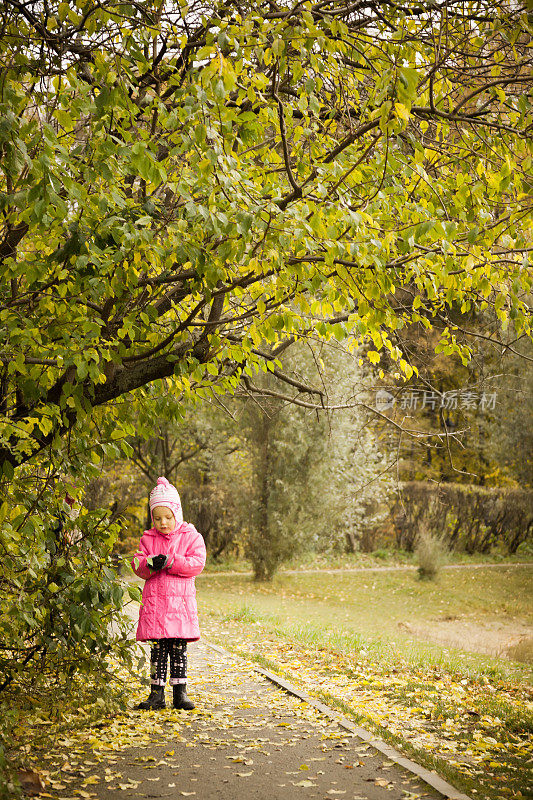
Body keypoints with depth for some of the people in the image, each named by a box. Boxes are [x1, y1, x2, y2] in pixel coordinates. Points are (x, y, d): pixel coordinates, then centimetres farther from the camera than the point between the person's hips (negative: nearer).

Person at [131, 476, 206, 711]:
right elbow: (138, 566, 6)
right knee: (157, 649, 2)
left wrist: (171, 561, -17)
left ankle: (180, 693, 9)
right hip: (154, 602, 1)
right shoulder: (148, 539, 11)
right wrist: (150, 564, -17)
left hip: (180, 602, -1)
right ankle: (157, 694, 7)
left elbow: (197, 564, -6)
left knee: (179, 649, 2)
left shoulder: (191, 537, 4)